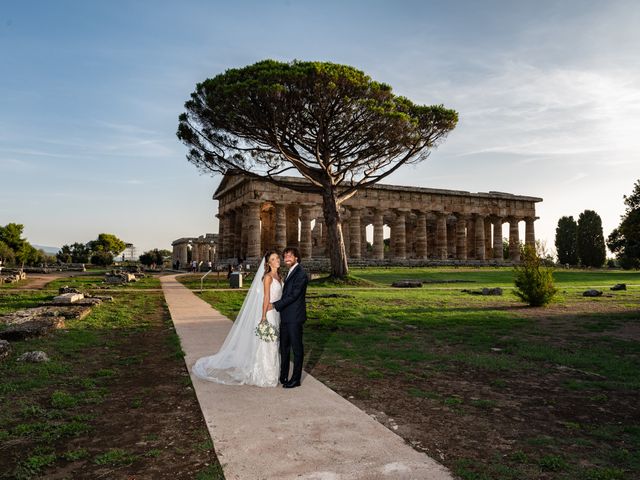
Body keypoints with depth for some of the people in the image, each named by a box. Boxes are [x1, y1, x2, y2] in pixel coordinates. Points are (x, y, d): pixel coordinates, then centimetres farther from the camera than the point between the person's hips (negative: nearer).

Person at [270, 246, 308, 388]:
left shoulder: (300, 273, -15)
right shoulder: (291, 272, 16)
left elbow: (293, 295, -20)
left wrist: (275, 305, -16)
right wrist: (276, 304, 8)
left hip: (294, 317, -9)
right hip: (286, 316, 9)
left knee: (297, 348, 2)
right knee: (284, 347, 16)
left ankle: (296, 379, 12)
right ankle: (283, 376, 27)